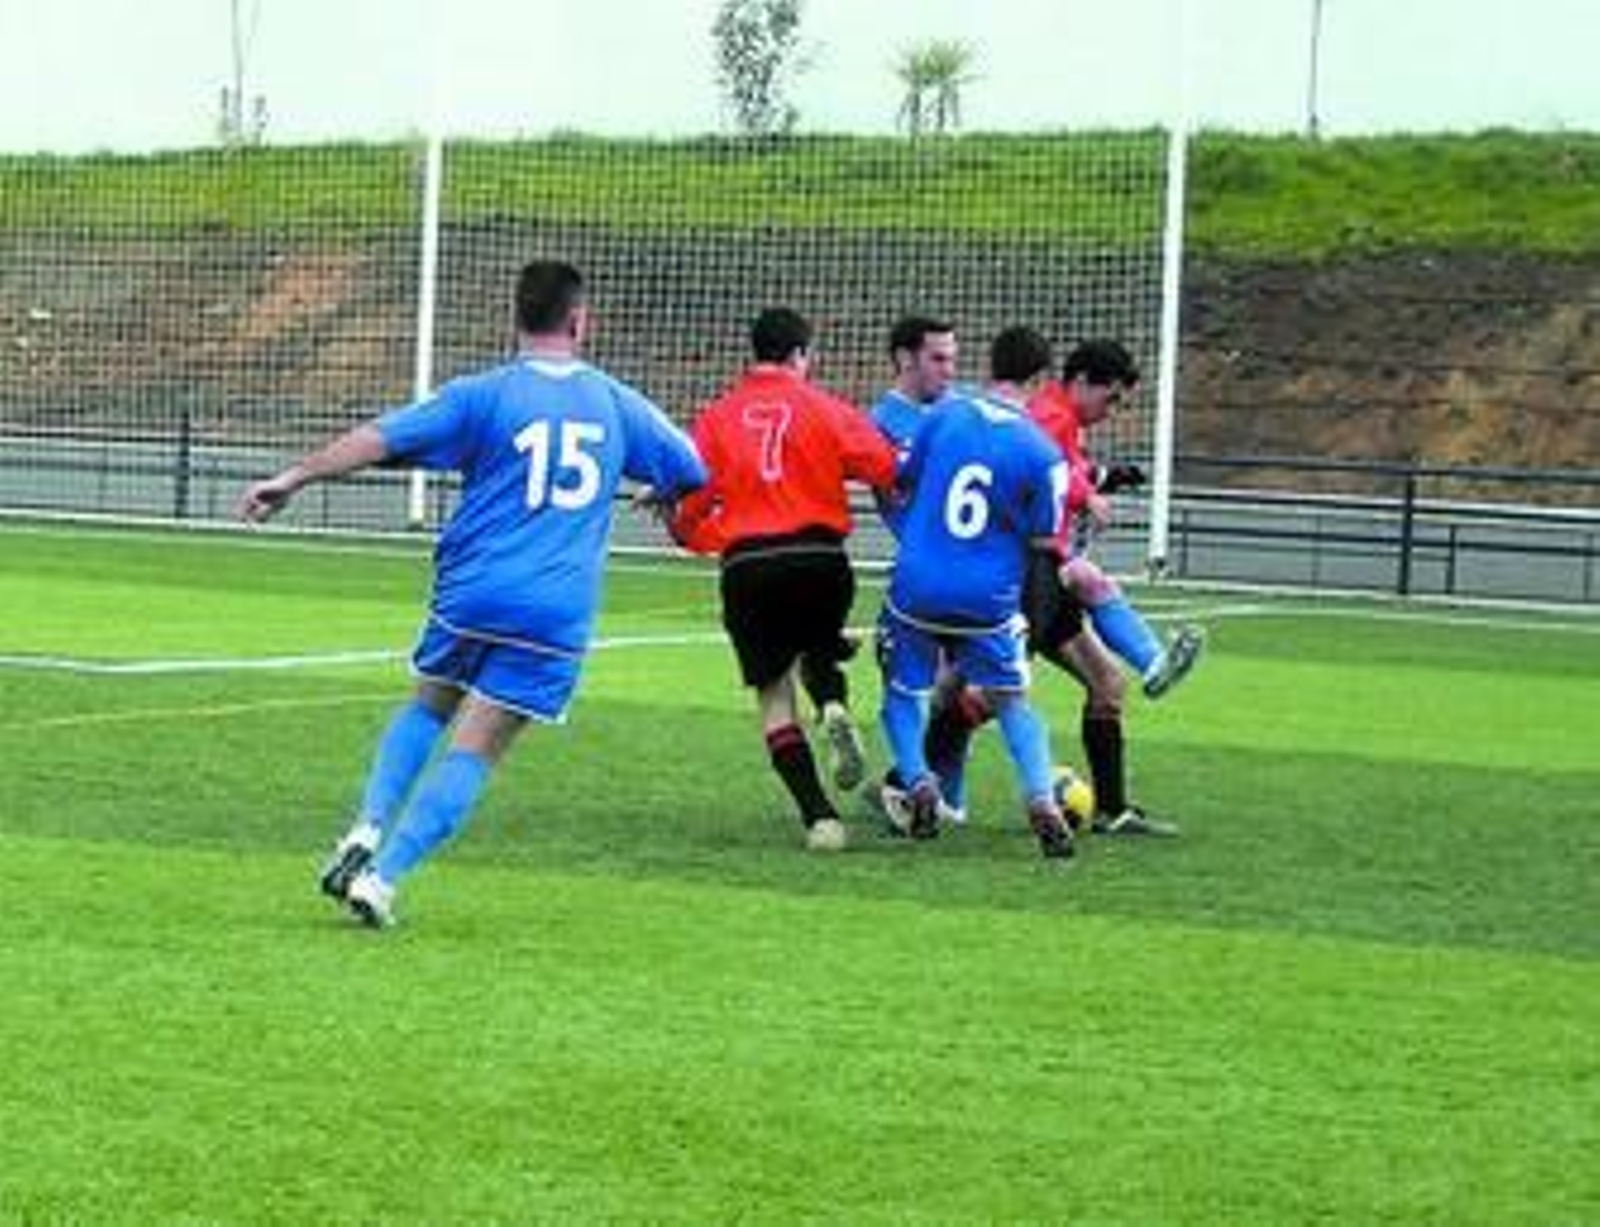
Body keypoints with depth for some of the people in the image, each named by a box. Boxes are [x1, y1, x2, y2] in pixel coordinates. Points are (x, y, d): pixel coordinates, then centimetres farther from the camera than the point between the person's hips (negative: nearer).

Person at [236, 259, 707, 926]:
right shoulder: (618, 403, 9)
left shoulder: (483, 395, 0)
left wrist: (293, 479, -1)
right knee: (472, 752, 1)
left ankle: (367, 832, 6)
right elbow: (693, 472, 23)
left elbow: (380, 437, -7)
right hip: (558, 617, 0)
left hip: (470, 595, 0)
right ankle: (381, 877, -9)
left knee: (426, 709, 24)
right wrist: (665, 497, 46)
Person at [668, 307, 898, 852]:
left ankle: (819, 816, -3)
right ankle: (834, 708, -7)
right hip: (819, 556, 0)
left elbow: (691, 500, 7)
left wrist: (696, 532, 27)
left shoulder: (716, 417, 8)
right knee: (818, 654, 29)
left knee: (774, 693, 10)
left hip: (747, 567, 0)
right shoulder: (822, 408, 3)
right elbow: (883, 466, -7)